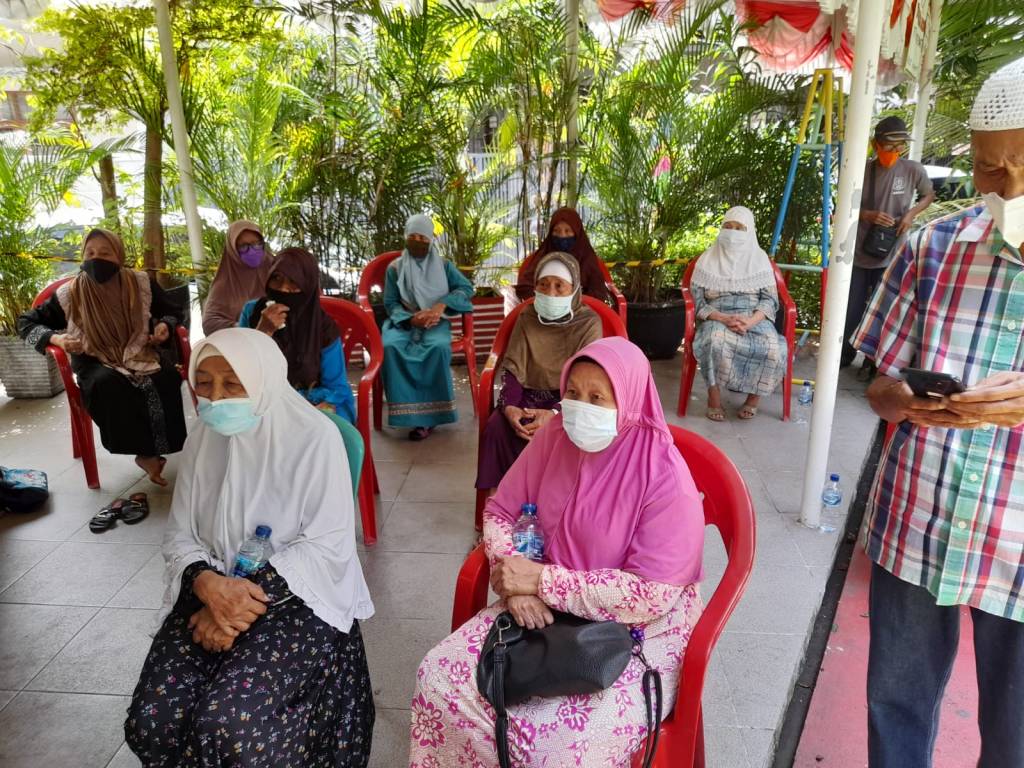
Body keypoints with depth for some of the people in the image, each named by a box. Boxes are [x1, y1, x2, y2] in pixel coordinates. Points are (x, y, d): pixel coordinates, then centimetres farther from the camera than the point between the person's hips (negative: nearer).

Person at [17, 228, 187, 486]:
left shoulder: (142, 284, -3)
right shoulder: (69, 295, -6)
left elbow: (174, 312, 13)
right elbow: (26, 322, 6)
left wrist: (165, 327, -10)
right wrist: (56, 338, -14)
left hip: (140, 354, 1)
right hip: (96, 363, -1)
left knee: (165, 377, -32)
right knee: (108, 383, -36)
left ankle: (150, 452, -20)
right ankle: (146, 452, -25)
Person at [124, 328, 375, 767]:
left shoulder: (314, 437, -14)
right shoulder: (203, 438, 3)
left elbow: (328, 546, -15)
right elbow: (180, 535, 5)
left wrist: (248, 600, -21)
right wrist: (206, 582, -17)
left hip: (297, 596, -4)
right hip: (214, 589, 5)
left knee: (226, 724, -23)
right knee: (151, 723, -13)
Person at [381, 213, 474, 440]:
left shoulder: (443, 265, 8)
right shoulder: (395, 268, 7)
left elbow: (467, 288, 0)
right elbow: (390, 303, 4)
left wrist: (441, 305, -16)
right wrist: (410, 319, -17)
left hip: (435, 322, -1)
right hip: (404, 322, 1)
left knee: (439, 347, -36)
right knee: (390, 347, -33)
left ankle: (431, 412, -24)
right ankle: (413, 414, -28)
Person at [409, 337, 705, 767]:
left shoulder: (665, 476, -21)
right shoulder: (556, 436, -6)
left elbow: (651, 595, -24)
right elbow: (500, 510, 3)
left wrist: (540, 580, -23)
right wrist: (515, 578, -16)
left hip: (639, 630, -4)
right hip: (546, 608, 5)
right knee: (440, 678, -8)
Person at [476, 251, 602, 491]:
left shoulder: (589, 323, -5)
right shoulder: (527, 317, 4)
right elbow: (512, 369, -2)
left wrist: (555, 414, -30)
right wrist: (509, 406, -23)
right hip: (530, 396, 3)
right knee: (497, 426, -26)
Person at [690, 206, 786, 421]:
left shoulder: (759, 259, 9)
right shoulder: (708, 259, 7)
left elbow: (770, 300, 3)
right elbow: (697, 300, -1)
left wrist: (750, 321, -18)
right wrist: (724, 319, -19)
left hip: (754, 318, 1)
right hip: (717, 318, -1)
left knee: (773, 348, -31)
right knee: (716, 341, -38)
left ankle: (754, 396, -5)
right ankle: (714, 396, -18)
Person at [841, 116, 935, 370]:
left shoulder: (913, 170, -4)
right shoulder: (862, 170, -4)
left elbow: (928, 195, 13)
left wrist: (911, 213, -7)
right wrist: (868, 215, -17)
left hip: (891, 255, -1)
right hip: (859, 253, 1)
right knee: (852, 308, 9)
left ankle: (874, 362, 19)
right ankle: (844, 355, 29)